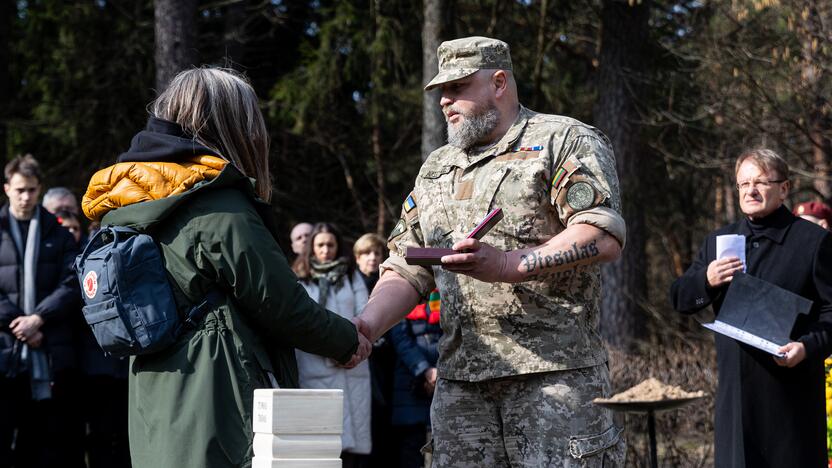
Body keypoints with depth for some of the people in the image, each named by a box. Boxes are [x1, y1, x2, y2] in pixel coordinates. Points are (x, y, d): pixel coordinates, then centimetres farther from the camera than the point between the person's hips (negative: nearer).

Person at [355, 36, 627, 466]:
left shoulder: (564, 141, 3)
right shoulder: (436, 170, 23)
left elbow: (604, 237, -11)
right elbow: (406, 269, 21)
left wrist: (508, 265, -21)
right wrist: (365, 326, 1)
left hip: (554, 369, -6)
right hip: (460, 378, 6)